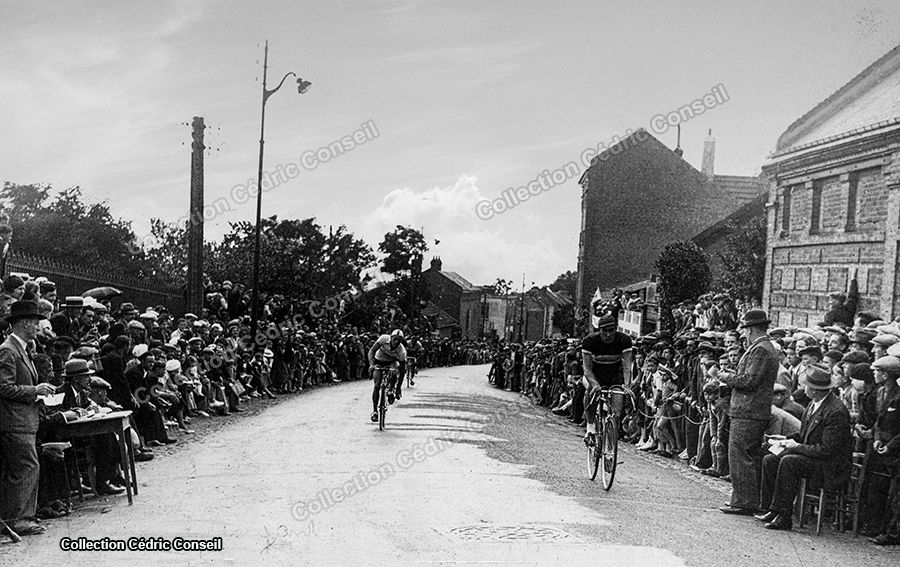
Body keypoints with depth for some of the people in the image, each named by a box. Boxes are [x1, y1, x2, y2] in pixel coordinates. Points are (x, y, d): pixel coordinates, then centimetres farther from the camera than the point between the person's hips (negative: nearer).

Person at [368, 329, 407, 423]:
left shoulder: (402, 351, -30)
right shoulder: (384, 339, -30)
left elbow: (402, 370, -25)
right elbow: (372, 351, -32)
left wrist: (398, 388, -26)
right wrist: (371, 365, -49)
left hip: (391, 362, 0)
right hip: (378, 361, 0)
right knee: (377, 385, -16)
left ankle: (390, 391, -6)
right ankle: (374, 411, -7)